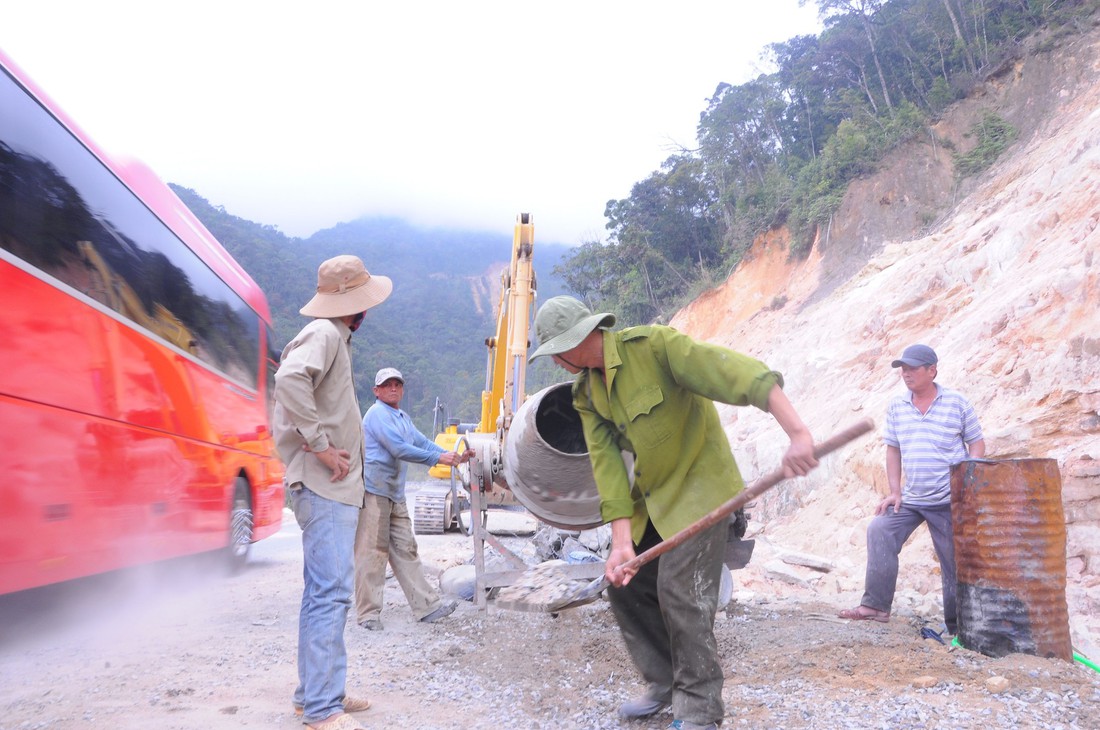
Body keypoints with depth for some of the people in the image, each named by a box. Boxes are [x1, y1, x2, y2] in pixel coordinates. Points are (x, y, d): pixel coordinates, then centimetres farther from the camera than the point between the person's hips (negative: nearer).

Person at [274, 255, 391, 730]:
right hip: (325, 487, -10)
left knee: (325, 591, 15)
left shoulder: (333, 337, 18)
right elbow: (290, 377, -31)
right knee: (330, 591, -10)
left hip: (334, 487, 10)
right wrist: (321, 444, -26)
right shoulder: (325, 334, -12)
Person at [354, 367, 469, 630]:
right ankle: (368, 613, 2)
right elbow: (400, 449, -20)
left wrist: (453, 455, 0)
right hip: (374, 491, -9)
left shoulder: (403, 418, 20)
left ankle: (427, 606, 12)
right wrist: (438, 458, -20)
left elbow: (423, 442, 13)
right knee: (372, 552, -5)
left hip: (395, 494, 10)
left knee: (405, 550, 10)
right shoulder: (377, 414, -11)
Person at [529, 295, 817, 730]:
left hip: (700, 486, -8)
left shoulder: (654, 345, -22)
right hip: (650, 497, 8)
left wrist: (798, 433, -44)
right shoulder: (585, 393, 0)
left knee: (680, 591, -12)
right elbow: (607, 464, -7)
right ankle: (665, 683, 28)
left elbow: (735, 374, -33)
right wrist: (622, 540, -17)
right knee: (625, 585, 10)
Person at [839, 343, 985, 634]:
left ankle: (957, 626, 16)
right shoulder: (896, 407, 6)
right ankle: (875, 605, -11)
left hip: (950, 500, -3)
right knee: (879, 529, -15)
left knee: (954, 560, 2)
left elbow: (977, 445, 2)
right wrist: (894, 491, 2)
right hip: (910, 498, 4)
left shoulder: (957, 403, -4)